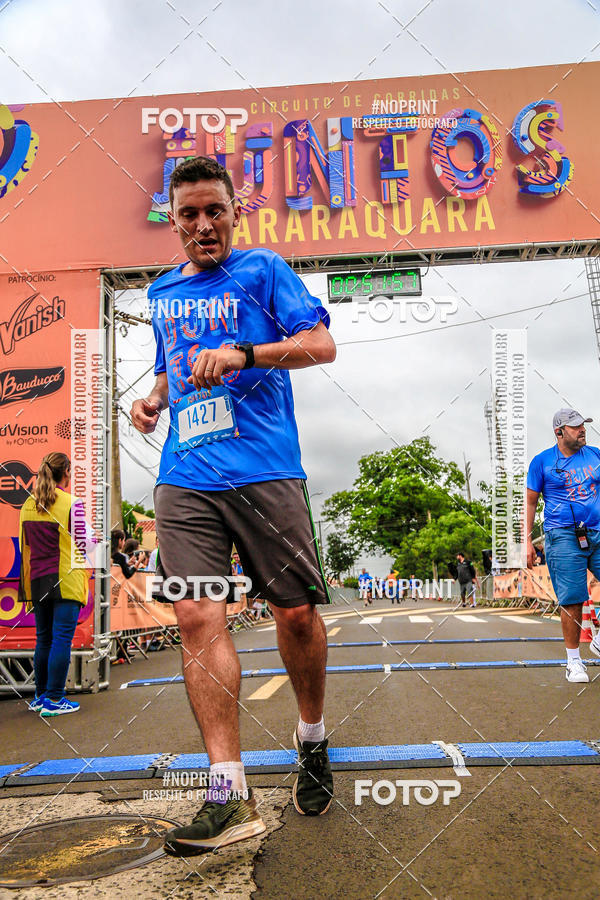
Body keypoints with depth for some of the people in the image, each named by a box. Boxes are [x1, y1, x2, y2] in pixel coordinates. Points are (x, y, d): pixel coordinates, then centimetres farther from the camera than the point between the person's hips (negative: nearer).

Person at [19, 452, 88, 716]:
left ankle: (40, 696, 22)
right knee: (62, 639, -2)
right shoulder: (71, 503, -10)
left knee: (43, 639, 14)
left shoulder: (28, 504, 8)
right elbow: (83, 543, -9)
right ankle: (54, 700, 0)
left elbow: (25, 544, 16)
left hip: (38, 580, 6)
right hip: (66, 580, -6)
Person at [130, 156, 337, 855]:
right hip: (184, 481, 4)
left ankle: (312, 742, 28)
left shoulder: (263, 269, 8)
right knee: (198, 619, -9)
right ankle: (231, 796, -3)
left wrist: (242, 353, -17)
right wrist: (154, 399, 12)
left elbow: (321, 345, -2)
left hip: (265, 472, -3)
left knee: (296, 613, 0)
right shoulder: (161, 292, 23)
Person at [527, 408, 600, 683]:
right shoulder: (542, 461, 2)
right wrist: (528, 541, 1)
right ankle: (573, 660, 12)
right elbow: (531, 503, 6)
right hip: (563, 537, -3)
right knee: (572, 600, -3)